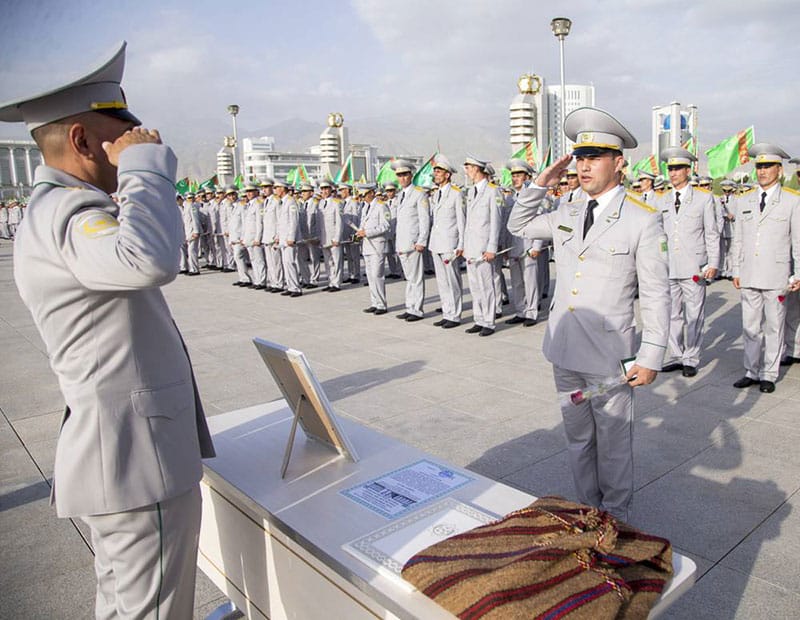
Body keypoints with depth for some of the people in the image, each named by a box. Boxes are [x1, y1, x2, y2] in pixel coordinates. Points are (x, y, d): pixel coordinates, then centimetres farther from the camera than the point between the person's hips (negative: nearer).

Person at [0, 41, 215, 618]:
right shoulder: (66, 212, -19)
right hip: (138, 460, -11)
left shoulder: (58, 206, 17)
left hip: (123, 456, 11)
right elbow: (151, 259, -41)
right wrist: (146, 164, -27)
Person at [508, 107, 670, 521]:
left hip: (610, 356, -5)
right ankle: (587, 511, 36)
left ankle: (615, 518, 30)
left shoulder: (642, 220, -8)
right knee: (577, 439, 18)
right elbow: (518, 225, 25)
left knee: (613, 443, 9)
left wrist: (651, 358, -11)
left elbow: (656, 295, -8)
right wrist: (540, 184, 10)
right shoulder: (566, 213, 8)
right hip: (564, 351, 5)